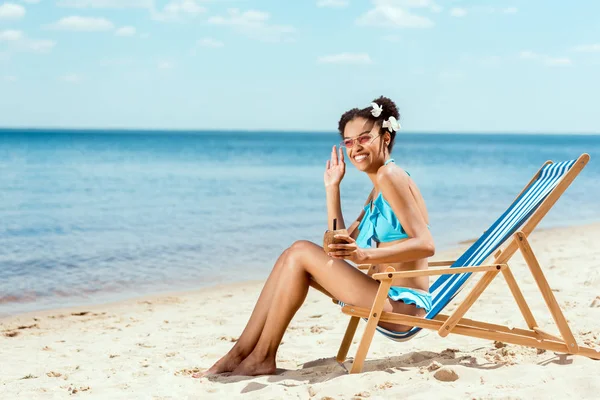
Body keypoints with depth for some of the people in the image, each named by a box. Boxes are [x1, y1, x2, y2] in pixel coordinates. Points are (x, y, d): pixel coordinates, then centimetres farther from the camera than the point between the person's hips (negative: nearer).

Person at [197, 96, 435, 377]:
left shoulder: (390, 176, -11)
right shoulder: (377, 193, 19)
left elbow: (426, 245, -20)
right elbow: (342, 246, 17)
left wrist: (365, 254, -32)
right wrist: (332, 187, 14)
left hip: (402, 306, -10)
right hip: (389, 300, 10)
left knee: (301, 252, -14)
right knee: (292, 256, 5)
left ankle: (262, 359, -6)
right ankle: (239, 354, 2)